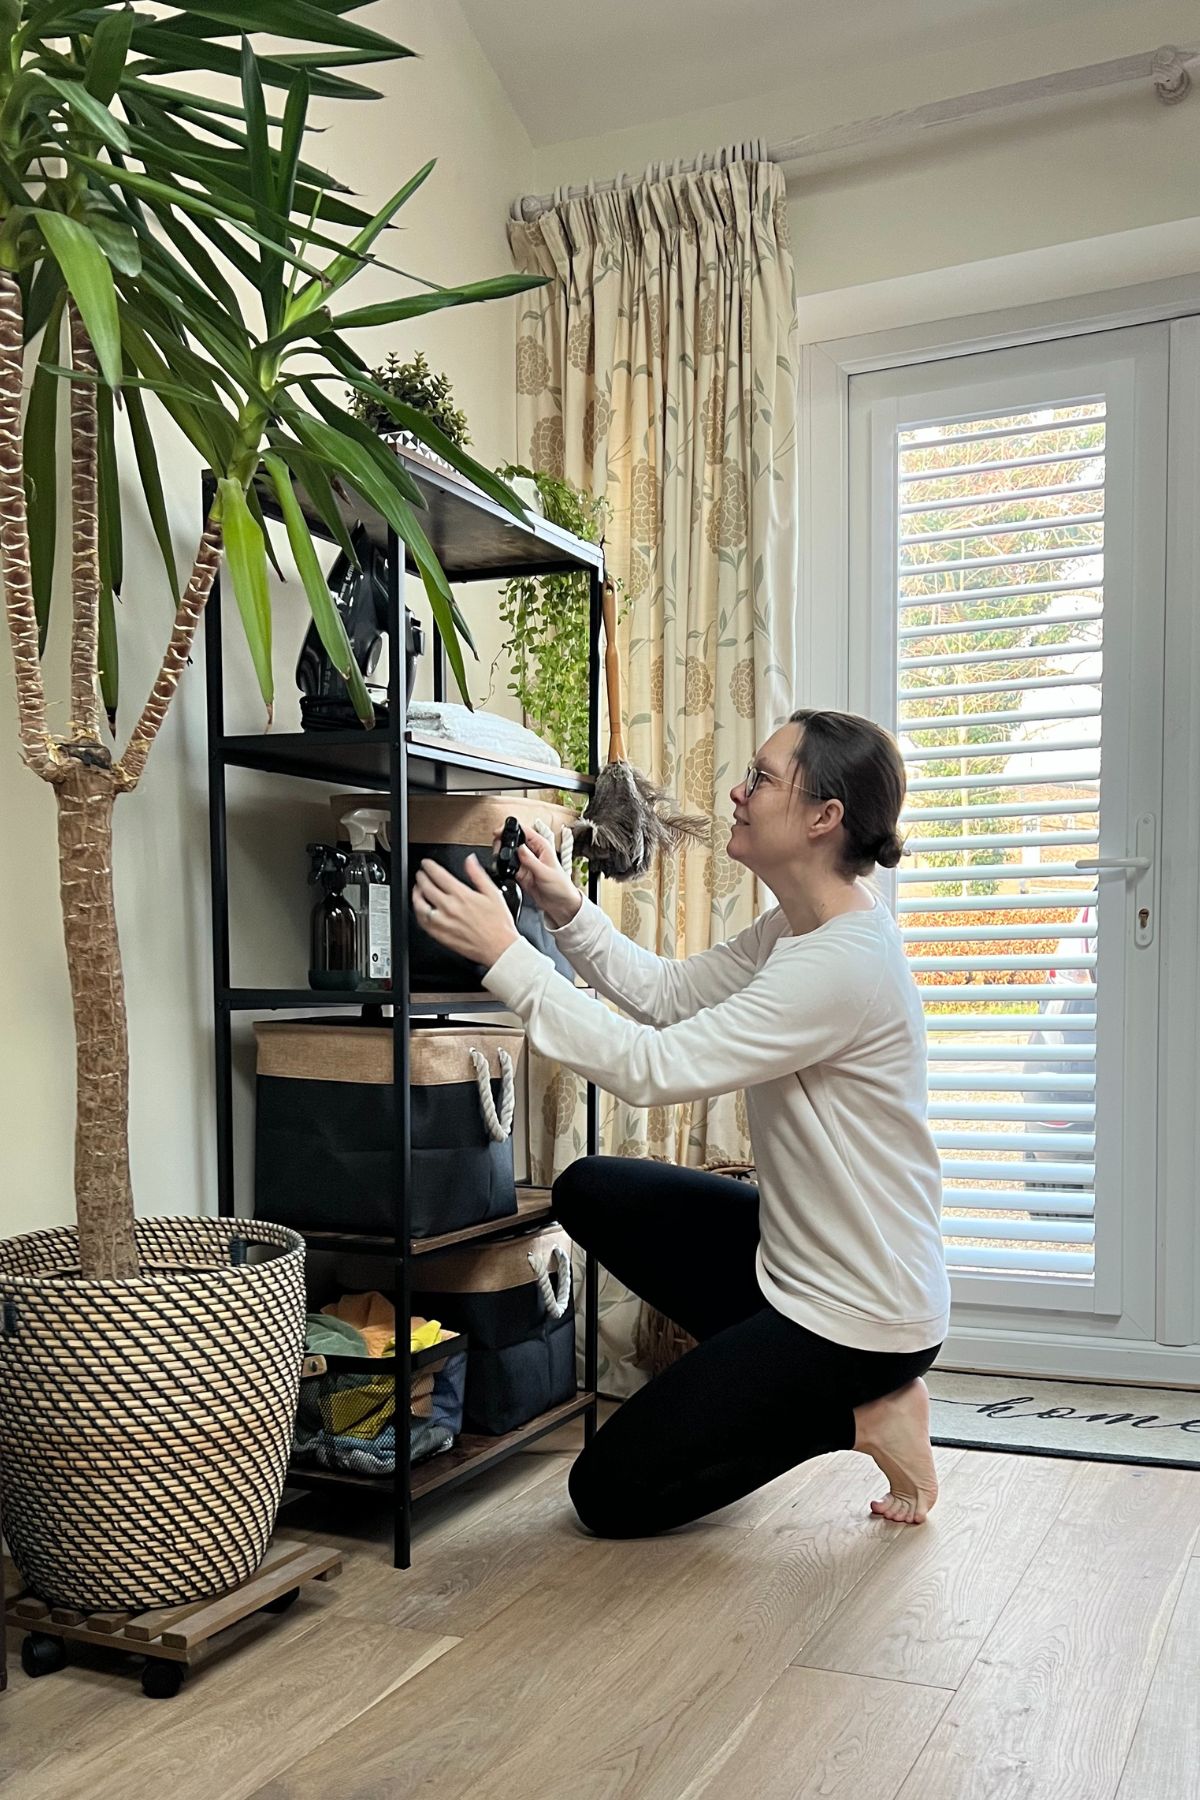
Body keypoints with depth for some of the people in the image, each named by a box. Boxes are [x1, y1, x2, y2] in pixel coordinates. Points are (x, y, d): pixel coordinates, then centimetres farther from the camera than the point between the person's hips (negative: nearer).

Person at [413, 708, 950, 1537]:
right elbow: (668, 991, 7)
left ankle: (854, 1412, 4)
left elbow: (651, 1066, -30)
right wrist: (567, 910, -6)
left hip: (862, 1312, -9)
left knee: (610, 1494, -3)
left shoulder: (843, 963, -29)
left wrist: (506, 956, -27)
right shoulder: (797, 929, 2)